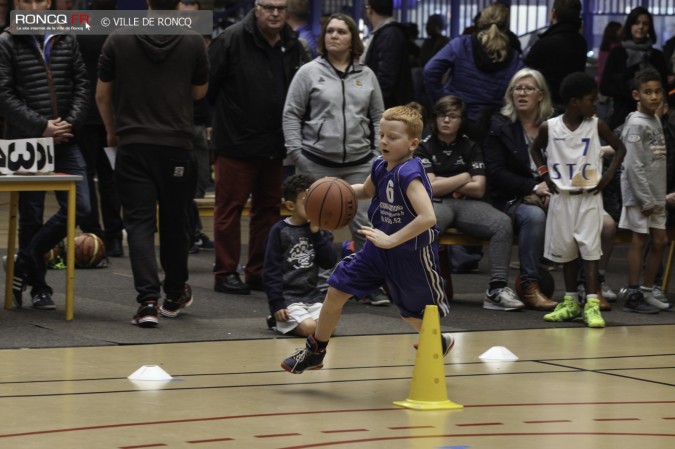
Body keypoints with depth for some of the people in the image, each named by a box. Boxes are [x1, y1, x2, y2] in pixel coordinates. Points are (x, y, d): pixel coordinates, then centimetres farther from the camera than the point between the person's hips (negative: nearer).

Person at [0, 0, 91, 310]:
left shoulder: (66, 40, 10)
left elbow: (81, 84, 10)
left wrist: (70, 122, -7)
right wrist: (41, 126, -15)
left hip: (65, 140, 4)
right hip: (27, 143, -4)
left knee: (79, 207, -5)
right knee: (31, 215, 2)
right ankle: (38, 287, 14)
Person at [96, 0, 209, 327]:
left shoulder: (119, 39, -4)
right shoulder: (193, 42, -5)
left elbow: (102, 94, 3)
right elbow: (199, 91, 9)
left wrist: (112, 131, 19)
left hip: (132, 144, -1)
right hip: (177, 145, 1)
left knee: (139, 222, -1)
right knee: (174, 222, 15)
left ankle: (148, 299, -15)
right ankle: (174, 296, 29)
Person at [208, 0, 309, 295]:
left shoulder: (293, 47, 7)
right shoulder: (232, 40, -11)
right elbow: (206, 84, -10)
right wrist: (223, 116, -5)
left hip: (274, 146, 6)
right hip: (236, 141, -6)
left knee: (268, 207, 11)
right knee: (230, 207, -1)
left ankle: (259, 271, 20)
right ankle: (226, 273, 5)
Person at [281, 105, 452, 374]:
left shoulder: (409, 175, -28)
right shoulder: (380, 166, -5)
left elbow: (428, 217, -39)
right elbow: (367, 191, 19)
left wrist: (391, 240, -35)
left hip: (412, 254, -7)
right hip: (379, 249, 7)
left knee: (413, 314, 13)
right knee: (336, 290, 0)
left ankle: (438, 343, 48)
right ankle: (315, 352, 17)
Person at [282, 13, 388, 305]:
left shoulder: (366, 76, 9)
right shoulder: (309, 72, 1)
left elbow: (378, 118, 13)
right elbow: (291, 114, 0)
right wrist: (295, 151, -7)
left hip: (358, 164, 2)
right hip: (317, 163, -2)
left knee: (365, 225, -2)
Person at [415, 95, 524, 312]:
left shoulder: (470, 148, 14)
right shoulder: (424, 147, 7)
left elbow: (478, 189, 4)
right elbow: (431, 187, -5)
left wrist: (445, 184, 0)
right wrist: (464, 177, 3)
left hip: (467, 205, 3)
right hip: (435, 205, -3)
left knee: (502, 222, -26)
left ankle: (497, 289, -30)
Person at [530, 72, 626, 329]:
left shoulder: (596, 126, -5)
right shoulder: (550, 128, -5)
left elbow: (620, 148, 4)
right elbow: (535, 149, 13)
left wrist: (608, 177, -5)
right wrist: (545, 175, 1)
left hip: (589, 196, -1)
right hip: (562, 197, 1)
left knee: (590, 248, -8)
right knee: (565, 249, 9)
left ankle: (592, 305, -11)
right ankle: (570, 302, 20)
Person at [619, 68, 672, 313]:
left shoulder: (656, 121, 12)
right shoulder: (636, 124, -13)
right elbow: (634, 166, -18)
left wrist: (658, 198, 10)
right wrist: (646, 200, -18)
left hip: (655, 195, 8)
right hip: (639, 193, -8)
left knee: (660, 240, 9)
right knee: (639, 240, -6)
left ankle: (647, 291, 18)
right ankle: (633, 295, -2)